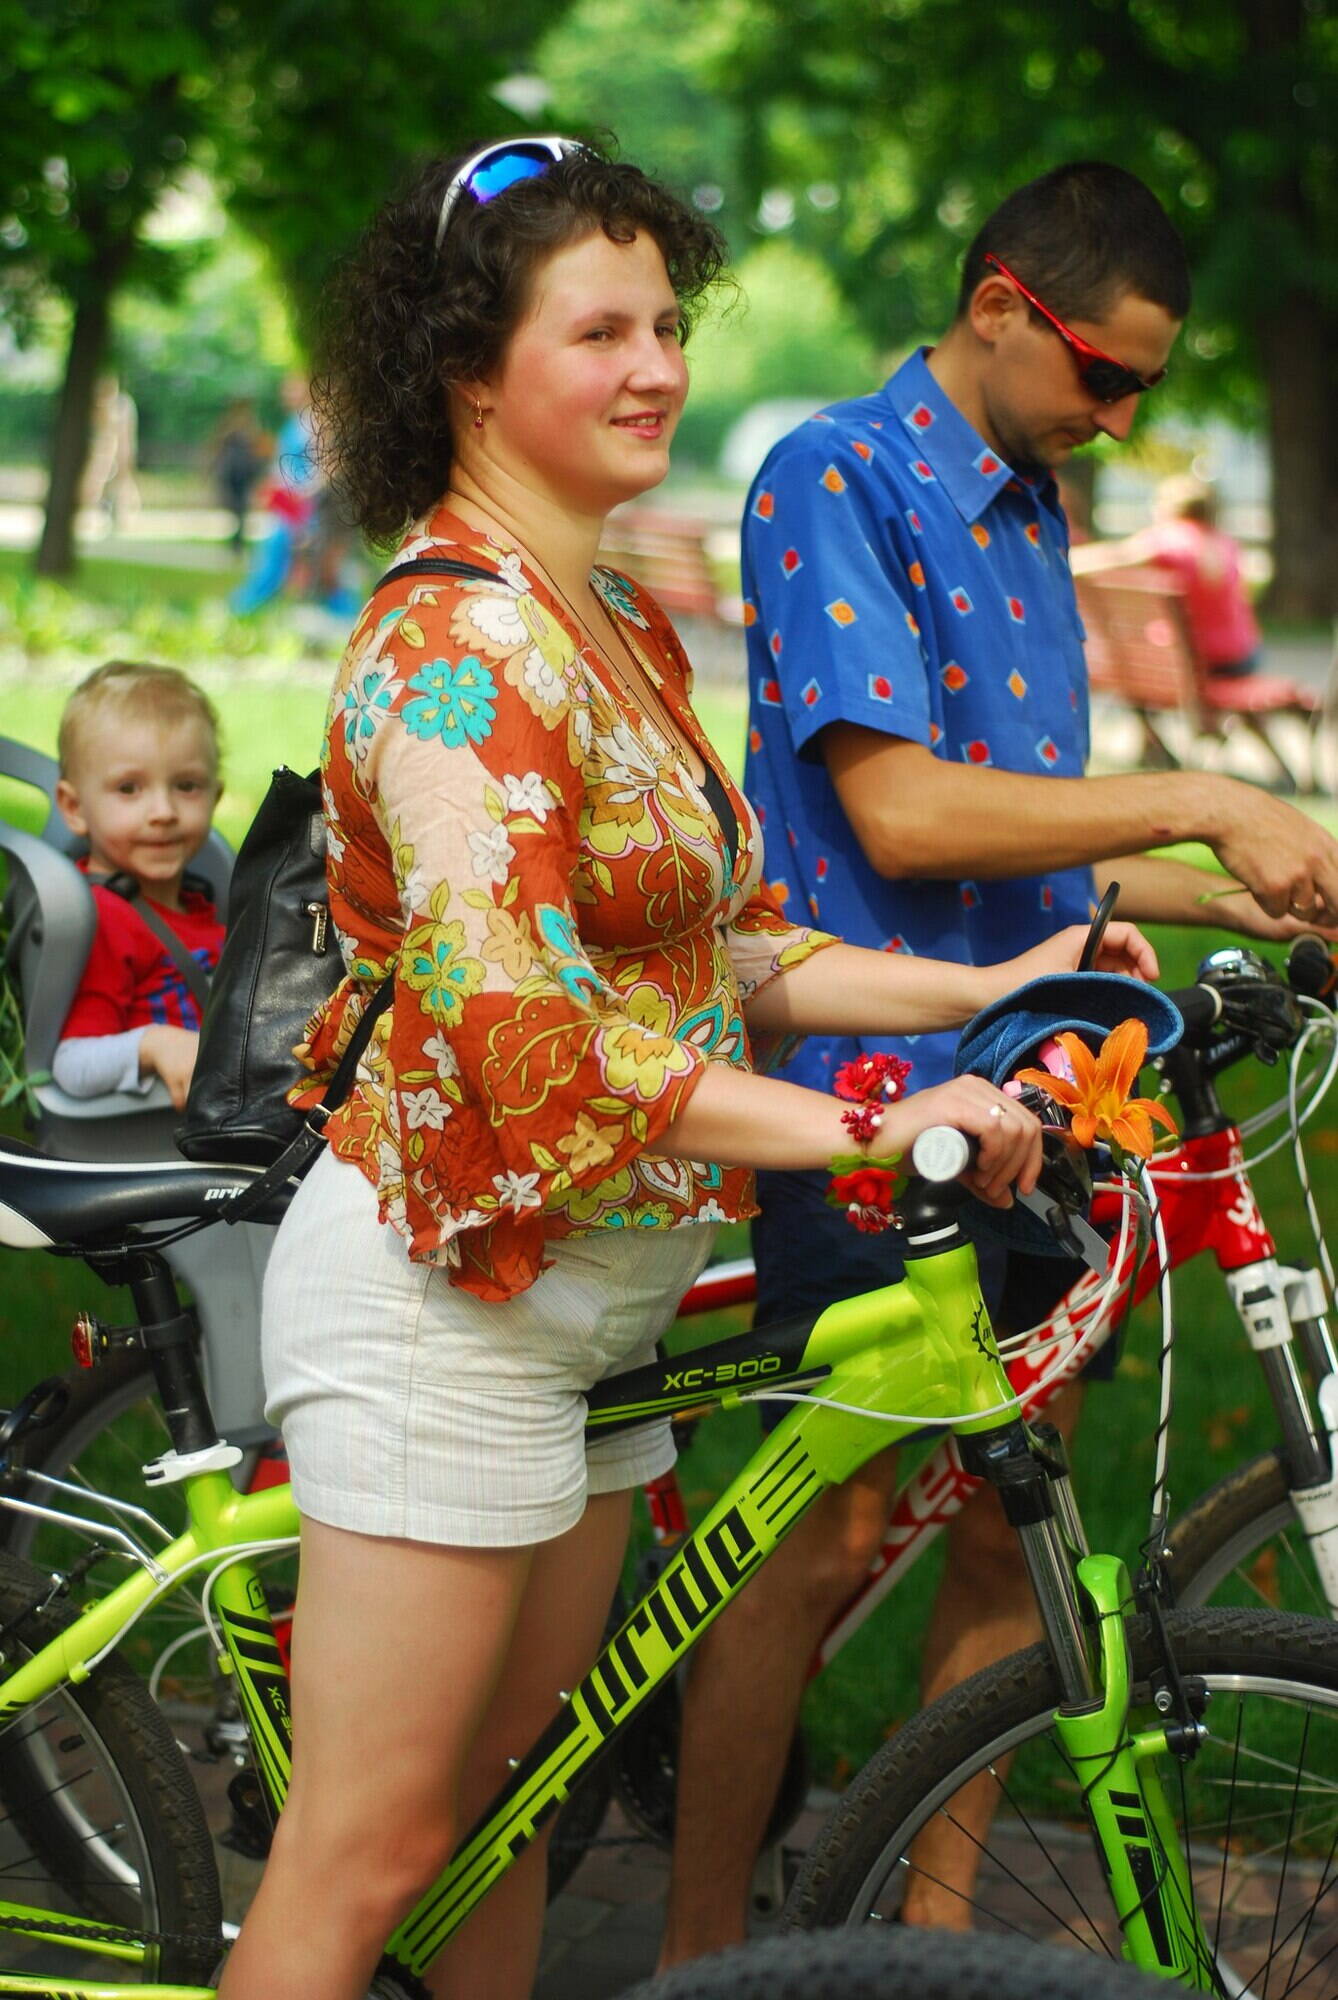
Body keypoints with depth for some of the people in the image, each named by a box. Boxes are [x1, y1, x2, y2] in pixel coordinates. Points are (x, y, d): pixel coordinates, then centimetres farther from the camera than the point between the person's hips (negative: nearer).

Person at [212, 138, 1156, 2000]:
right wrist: (864, 1125, -32)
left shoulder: (622, 630, 12)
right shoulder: (457, 638, -19)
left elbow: (722, 951, 13)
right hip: (445, 1301, -9)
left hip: (584, 1297, 9)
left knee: (512, 1789, 18)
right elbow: (517, 1026, -29)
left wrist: (988, 991, 1)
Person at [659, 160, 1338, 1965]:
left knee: (1010, 1529, 10)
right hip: (878, 1090, -8)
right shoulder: (836, 479, -9)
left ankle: (936, 1913, 22)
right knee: (836, 1533, -6)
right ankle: (699, 1949, 7)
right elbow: (900, 812, -20)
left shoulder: (1029, 512, 17)